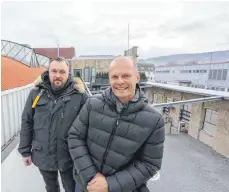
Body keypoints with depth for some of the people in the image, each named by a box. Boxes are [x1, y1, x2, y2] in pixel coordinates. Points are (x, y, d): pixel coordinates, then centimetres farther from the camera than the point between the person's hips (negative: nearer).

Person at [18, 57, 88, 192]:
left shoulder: (79, 95, -16)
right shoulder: (36, 93, -7)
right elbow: (27, 123, 1)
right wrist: (25, 150, 4)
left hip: (68, 157, -2)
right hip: (43, 156, 3)